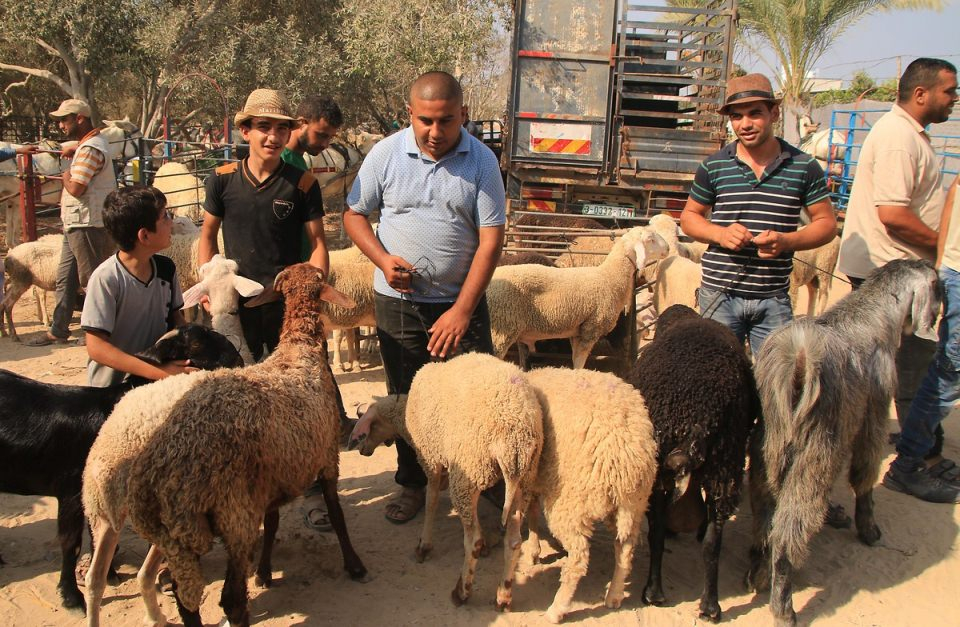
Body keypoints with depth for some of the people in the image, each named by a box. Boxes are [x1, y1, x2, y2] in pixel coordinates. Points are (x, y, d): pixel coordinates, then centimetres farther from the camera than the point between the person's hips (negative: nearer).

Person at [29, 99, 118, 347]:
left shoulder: (90, 149, -18)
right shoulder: (88, 145, 17)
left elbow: (75, 188, -23)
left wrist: (66, 176, -6)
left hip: (87, 225, -11)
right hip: (77, 224, 11)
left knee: (92, 280, -1)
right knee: (65, 278, 15)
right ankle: (57, 331, 23)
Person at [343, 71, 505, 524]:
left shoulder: (482, 162, -8)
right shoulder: (385, 154, -5)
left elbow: (491, 240, -10)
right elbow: (354, 215, 5)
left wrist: (462, 310, -15)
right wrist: (383, 259, -14)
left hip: (461, 301, -1)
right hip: (397, 301, 1)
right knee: (407, 399, 12)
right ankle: (413, 483, 29)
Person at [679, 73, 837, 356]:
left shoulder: (803, 167, 2)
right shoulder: (714, 166, 3)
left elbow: (826, 223, 6)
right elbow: (689, 217, 11)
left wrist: (786, 240, -14)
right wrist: (720, 234, -10)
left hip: (774, 299, 0)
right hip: (720, 295, 0)